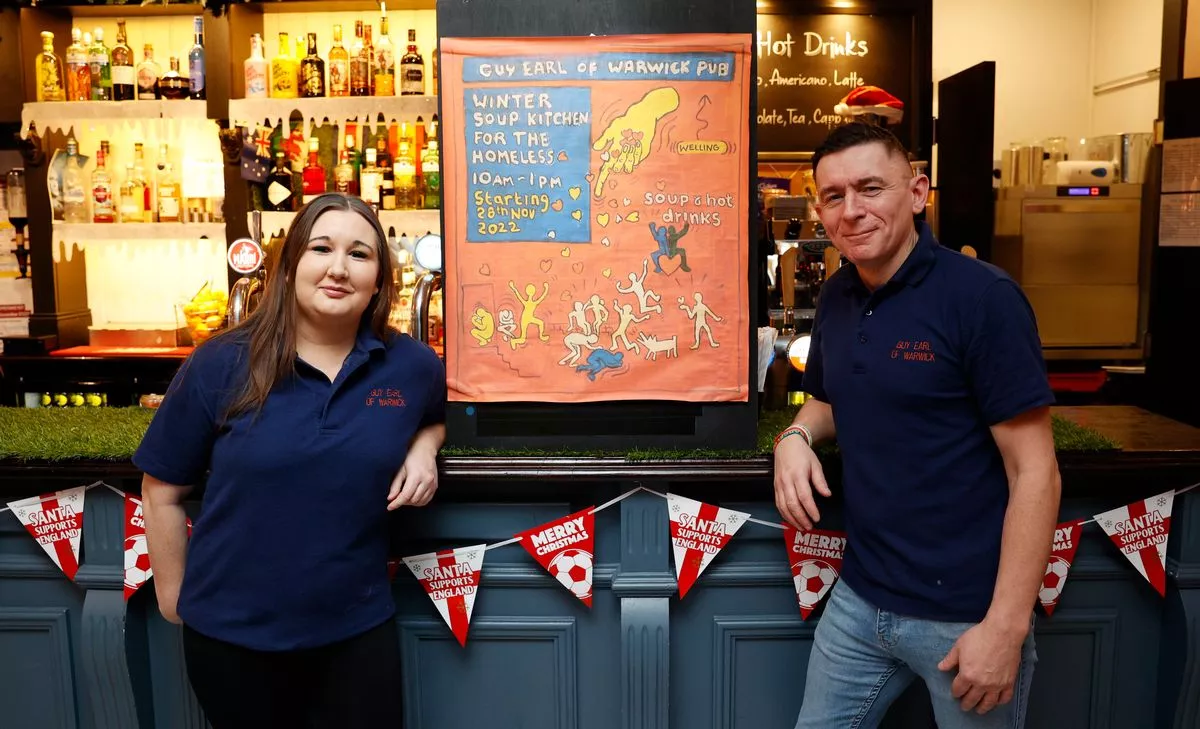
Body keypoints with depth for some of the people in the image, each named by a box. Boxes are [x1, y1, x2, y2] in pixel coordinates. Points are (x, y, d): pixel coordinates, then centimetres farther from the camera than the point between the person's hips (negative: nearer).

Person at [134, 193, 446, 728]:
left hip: (359, 627, 1)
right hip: (230, 631, -1)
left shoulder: (412, 366, -4)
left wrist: (424, 447, -3)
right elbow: (163, 492, 0)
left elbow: (440, 415, 19)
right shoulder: (220, 365, -9)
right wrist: (174, 598, 5)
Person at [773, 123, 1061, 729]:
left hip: (966, 614, -5)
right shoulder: (835, 298, 4)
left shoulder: (982, 296, -15)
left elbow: (1035, 472, -15)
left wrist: (1006, 626, -17)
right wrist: (796, 436, -2)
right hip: (859, 600, 6)